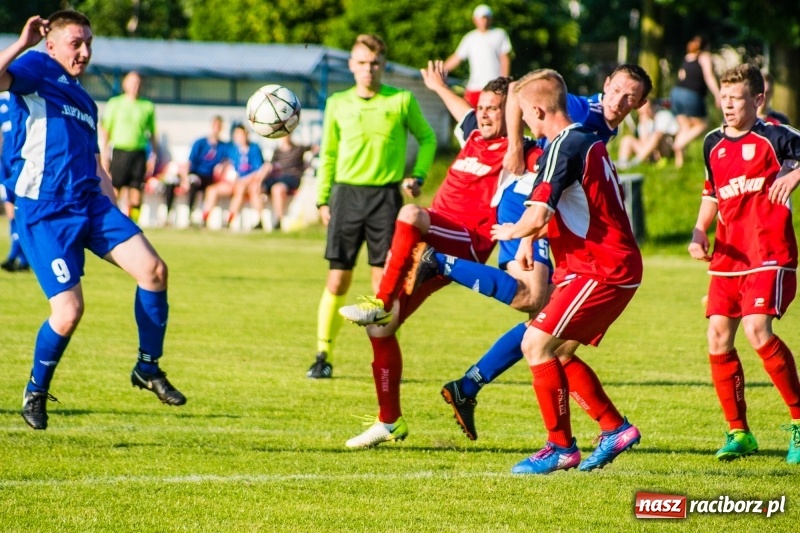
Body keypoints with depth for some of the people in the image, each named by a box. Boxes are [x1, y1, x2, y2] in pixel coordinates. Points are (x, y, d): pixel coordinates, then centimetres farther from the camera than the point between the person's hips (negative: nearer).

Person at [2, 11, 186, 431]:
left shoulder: (85, 102, 22)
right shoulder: (37, 69, 0)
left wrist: (115, 217, 20)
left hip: (89, 204, 7)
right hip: (43, 213, -7)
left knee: (153, 269, -11)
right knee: (68, 310, -14)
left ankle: (148, 369, 6)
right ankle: (36, 392, 12)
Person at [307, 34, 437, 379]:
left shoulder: (402, 101, 1)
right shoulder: (338, 104, 7)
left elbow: (426, 138, 13)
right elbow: (328, 154, 15)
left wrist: (417, 176, 0)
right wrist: (323, 199, 9)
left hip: (386, 195, -1)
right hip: (347, 193, 1)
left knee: (384, 281, -2)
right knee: (337, 280, 0)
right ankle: (323, 356, 8)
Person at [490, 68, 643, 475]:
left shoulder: (562, 148, -16)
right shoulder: (591, 143, 15)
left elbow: (538, 216, -25)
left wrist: (512, 231, -1)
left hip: (600, 270, -10)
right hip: (615, 264, 10)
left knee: (536, 344, -11)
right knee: (558, 352, 15)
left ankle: (561, 447, -8)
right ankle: (615, 429, 18)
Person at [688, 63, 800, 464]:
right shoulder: (714, 144, 14)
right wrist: (699, 234, 9)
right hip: (727, 257, 7)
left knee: (758, 332, -22)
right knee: (718, 340, -1)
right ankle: (738, 432, 11)